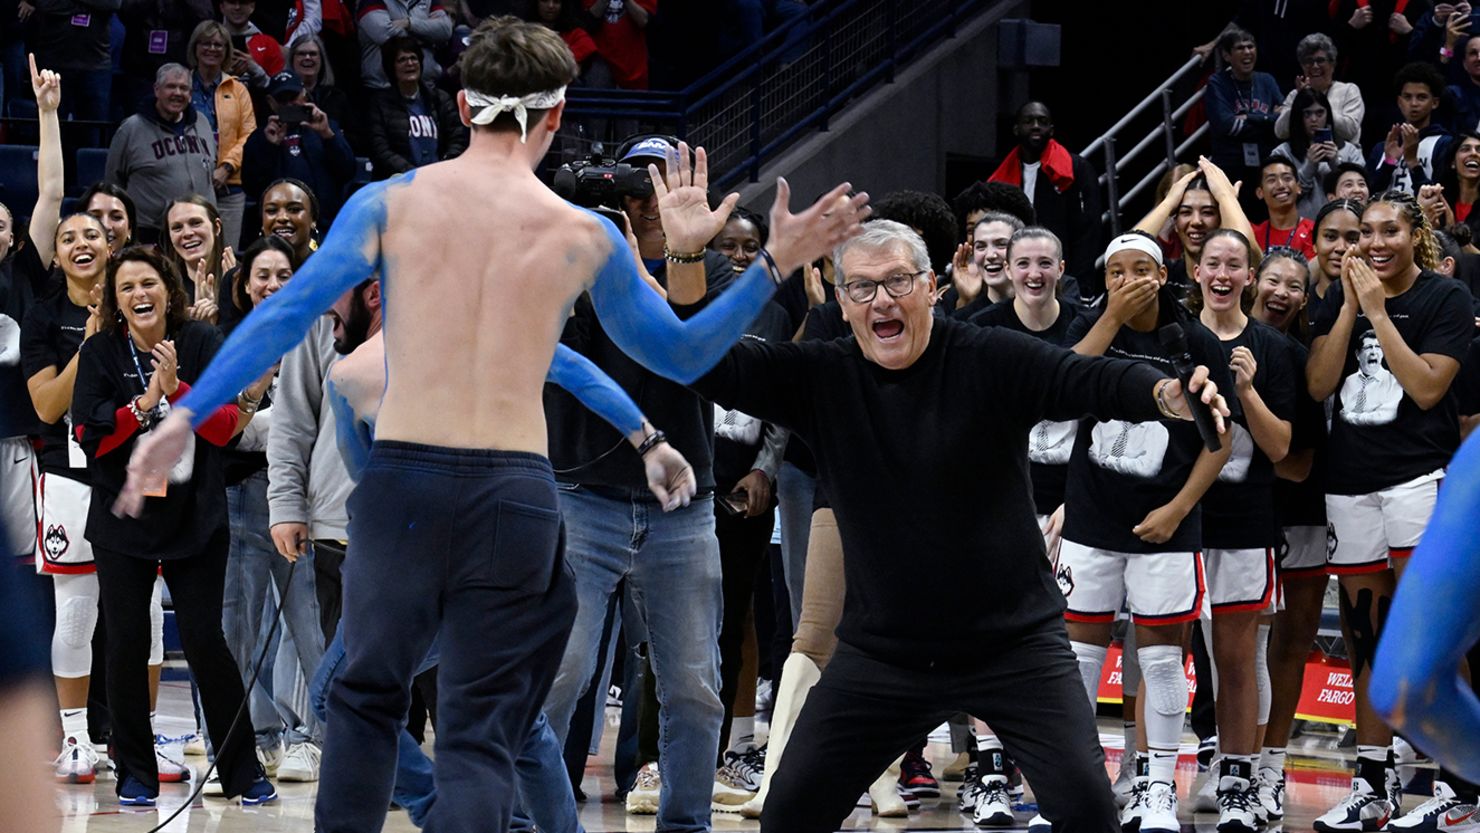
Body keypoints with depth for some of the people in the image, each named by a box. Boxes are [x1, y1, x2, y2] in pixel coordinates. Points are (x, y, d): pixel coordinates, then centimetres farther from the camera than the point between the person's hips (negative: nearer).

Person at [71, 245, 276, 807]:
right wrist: (145, 402, -17)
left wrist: (175, 387, -18)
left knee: (205, 642, -3)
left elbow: (225, 426, -6)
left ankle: (242, 771, 7)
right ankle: (135, 775, 13)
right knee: (127, 644, 2)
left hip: (196, 519, -1)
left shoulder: (202, 344, 0)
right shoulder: (100, 353, 0)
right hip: (122, 521, 1)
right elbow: (89, 435, -7)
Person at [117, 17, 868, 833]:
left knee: (366, 697, 21)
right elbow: (679, 355, 14)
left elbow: (285, 314, -5)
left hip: (401, 480, 1)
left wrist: (186, 416, -4)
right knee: (480, 736, 5)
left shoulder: (390, 202, 2)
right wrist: (775, 266, 19)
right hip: (512, 496, -1)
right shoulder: (586, 237, 3)